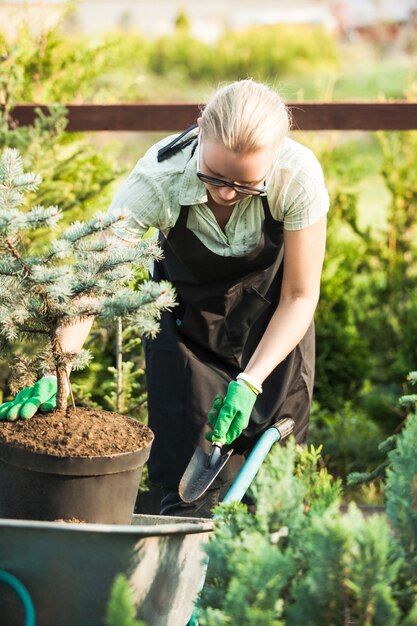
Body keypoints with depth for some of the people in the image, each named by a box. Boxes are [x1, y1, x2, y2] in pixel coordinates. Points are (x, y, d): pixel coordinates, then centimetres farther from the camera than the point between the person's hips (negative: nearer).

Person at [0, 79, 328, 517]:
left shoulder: (298, 177, -34)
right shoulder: (158, 177, -36)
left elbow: (299, 296, -20)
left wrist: (250, 382, -31)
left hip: (272, 321, 0)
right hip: (185, 315, 0)